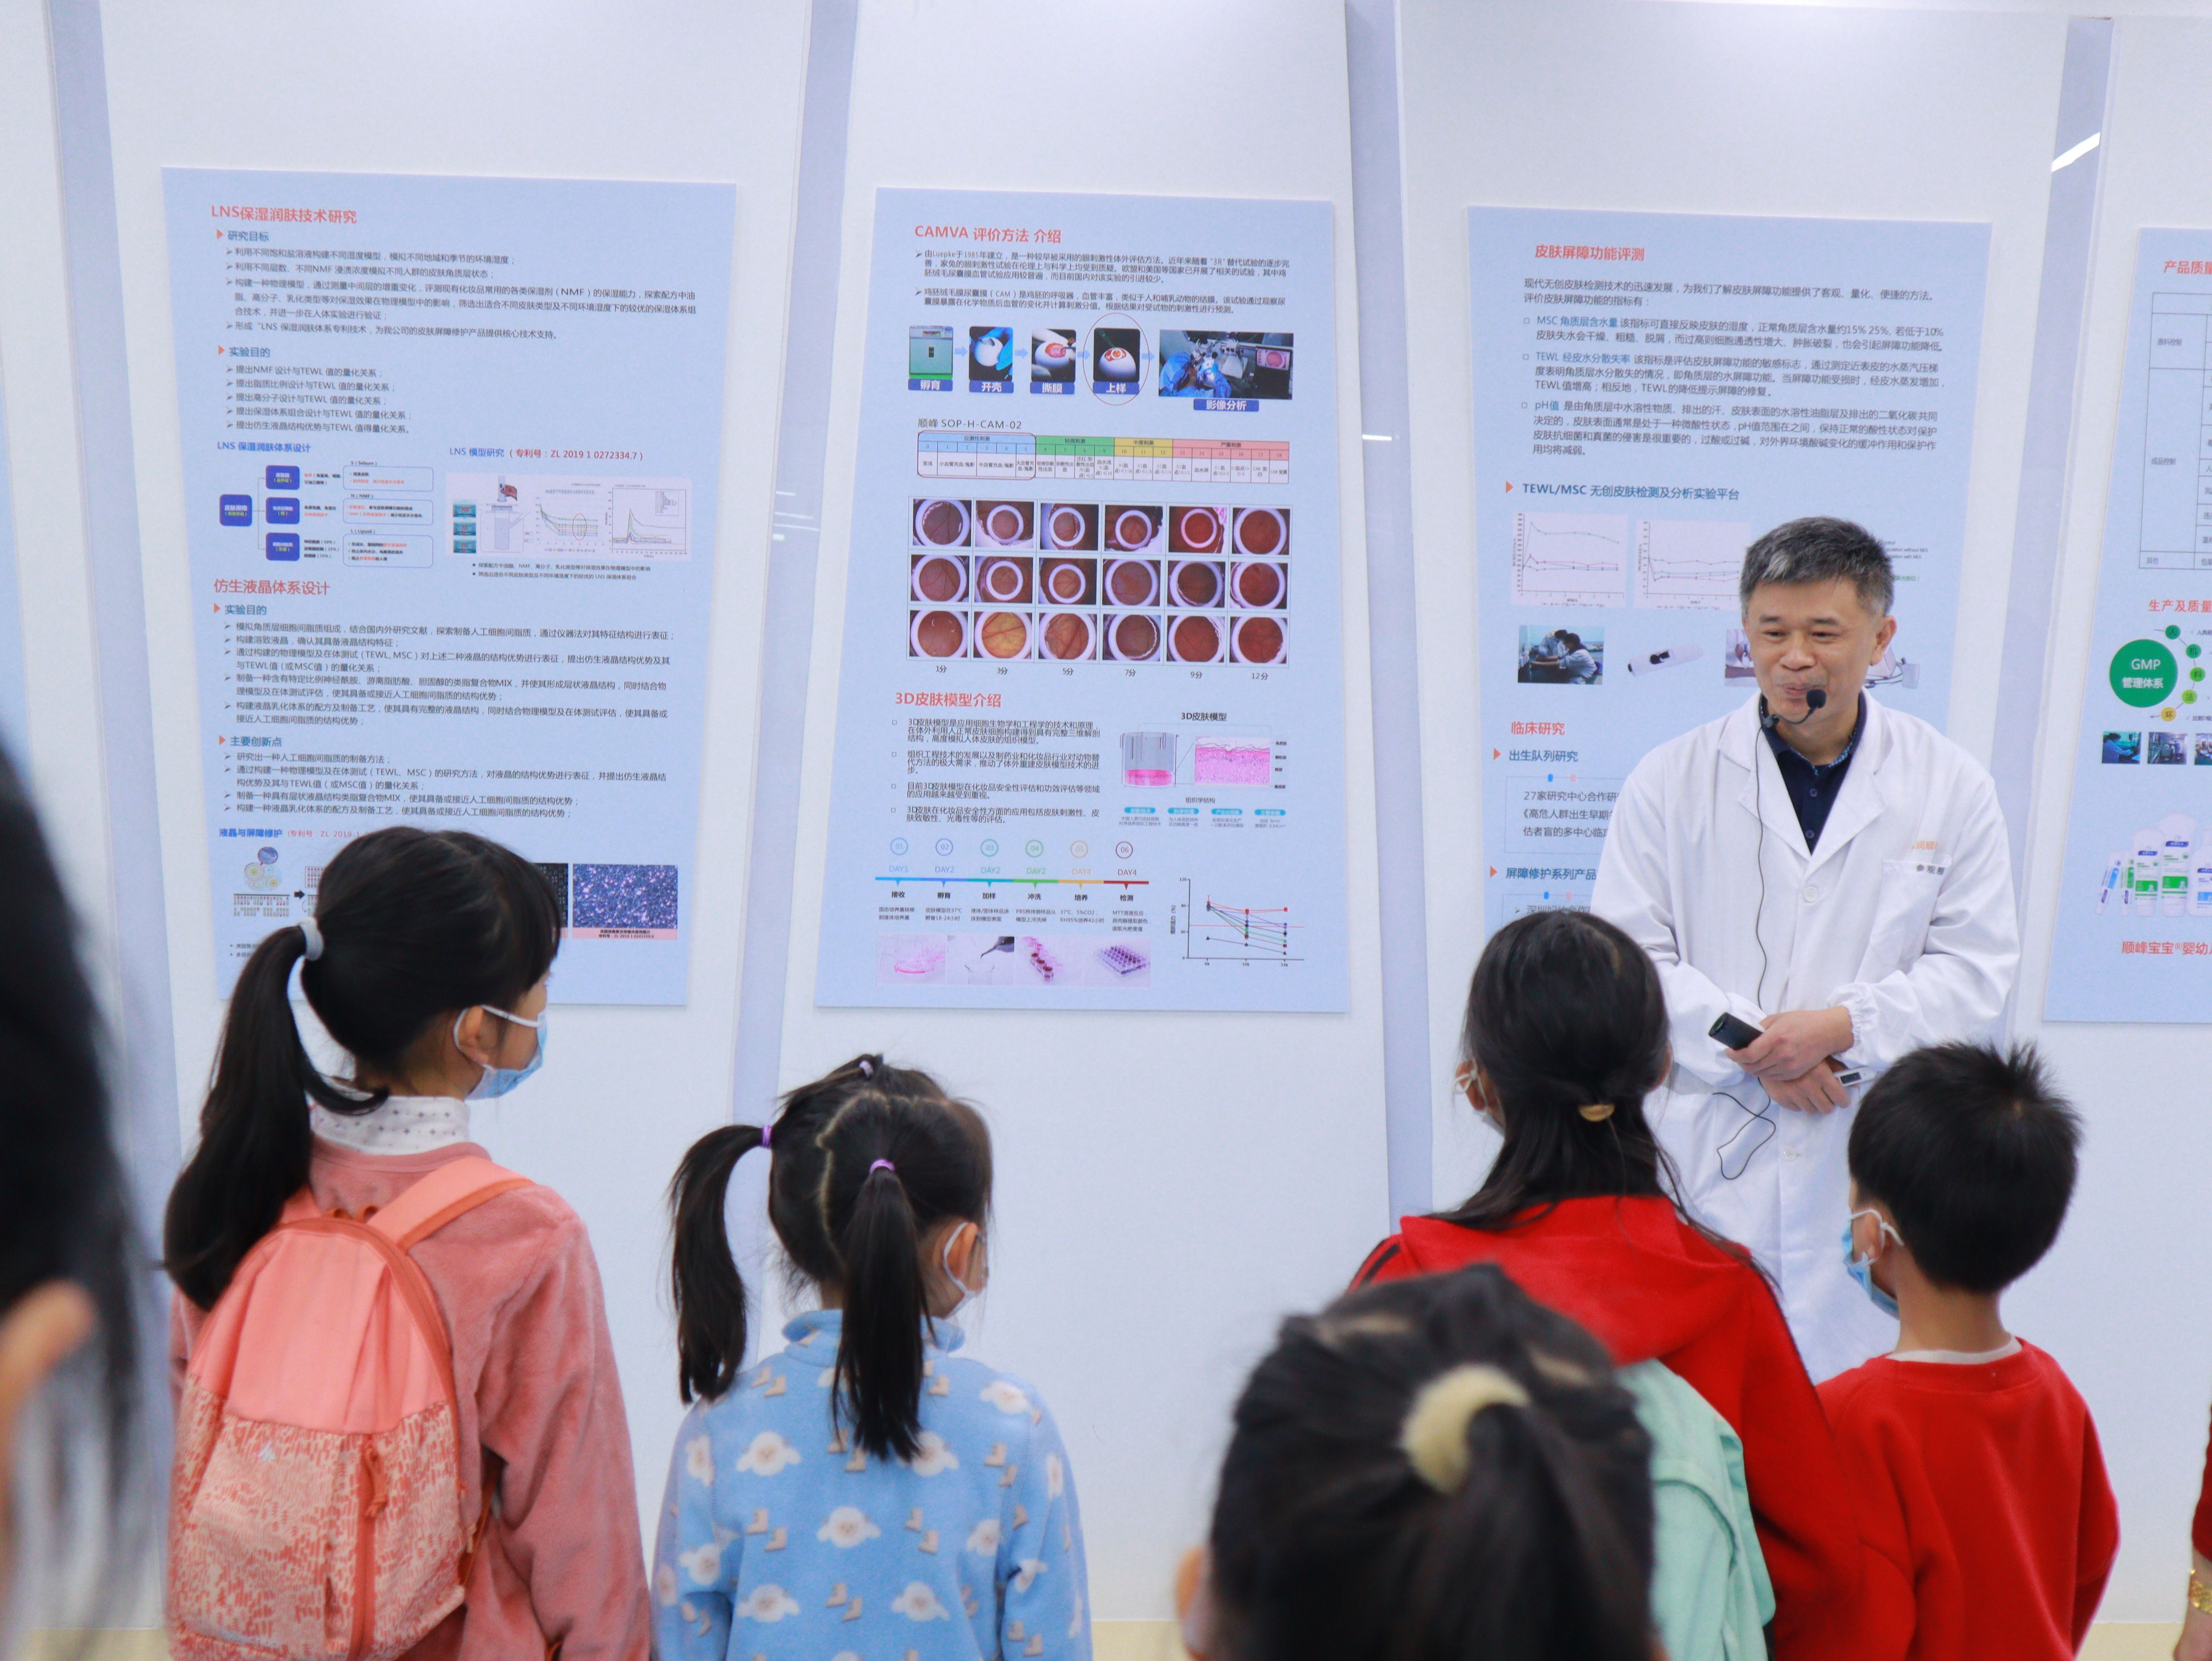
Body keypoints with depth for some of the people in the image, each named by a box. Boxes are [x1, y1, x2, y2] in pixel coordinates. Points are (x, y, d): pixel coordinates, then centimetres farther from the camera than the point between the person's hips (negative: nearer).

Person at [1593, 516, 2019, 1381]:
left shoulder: (1951, 785, 5)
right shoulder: (1671, 780, 2)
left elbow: (1977, 969, 3)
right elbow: (1626, 955, 0)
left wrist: (1843, 1027, -13)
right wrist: (1748, 1043, -13)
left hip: (1875, 1154, 1)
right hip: (1707, 1152, 0)